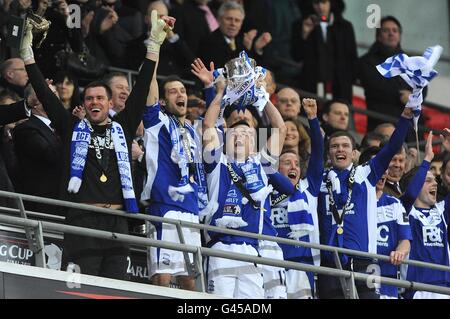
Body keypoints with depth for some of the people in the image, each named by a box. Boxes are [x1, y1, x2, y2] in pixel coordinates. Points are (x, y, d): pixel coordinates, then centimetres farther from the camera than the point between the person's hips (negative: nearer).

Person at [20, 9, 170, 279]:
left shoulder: (122, 129, 17)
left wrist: (154, 44, 14)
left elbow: (142, 89, 16)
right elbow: (44, 93, 12)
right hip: (81, 221, -2)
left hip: (117, 223, 2)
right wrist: (26, 50, 10)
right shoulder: (73, 129, 14)